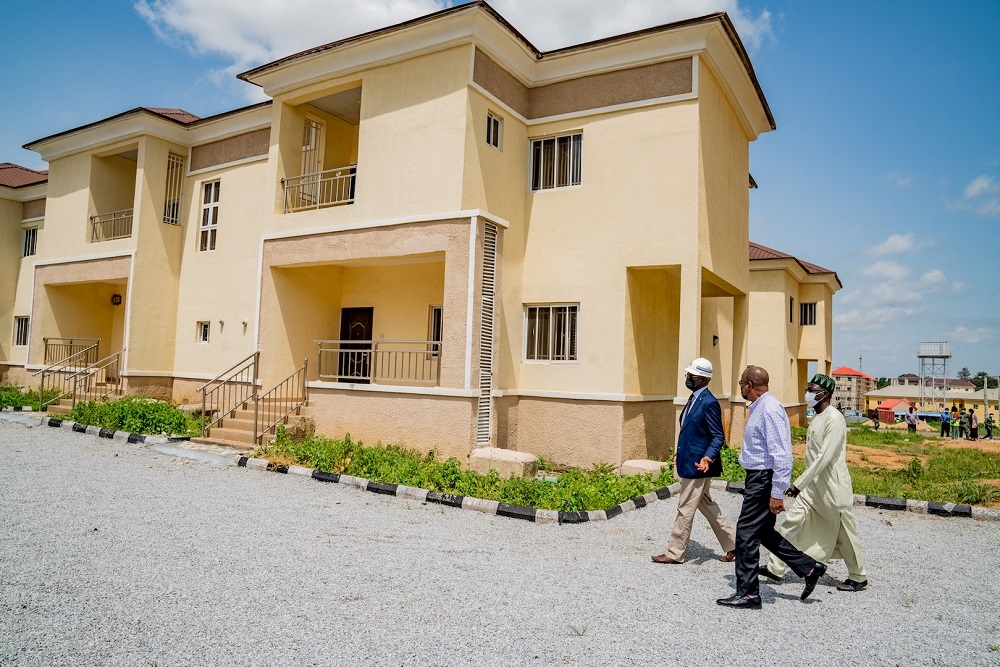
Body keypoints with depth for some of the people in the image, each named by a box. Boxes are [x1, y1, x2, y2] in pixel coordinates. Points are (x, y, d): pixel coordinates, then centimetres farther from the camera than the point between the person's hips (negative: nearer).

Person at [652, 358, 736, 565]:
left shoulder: (709, 403, -18)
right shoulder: (694, 398, 10)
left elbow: (718, 437, -17)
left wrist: (709, 457, -30)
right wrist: (681, 453, 23)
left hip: (697, 464, -10)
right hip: (689, 462, 10)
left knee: (685, 510, 0)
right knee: (707, 506, 19)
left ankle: (674, 553, 11)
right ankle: (731, 545, 30)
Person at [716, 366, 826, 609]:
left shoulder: (770, 409, -19)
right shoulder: (758, 407, 13)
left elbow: (781, 454, -24)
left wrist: (777, 493, -24)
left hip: (764, 480, -10)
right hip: (758, 477, 10)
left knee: (747, 534, -3)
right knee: (764, 533, 17)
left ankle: (748, 594, 7)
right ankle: (809, 568, 27)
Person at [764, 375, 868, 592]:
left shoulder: (834, 419, -19)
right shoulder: (817, 417, 10)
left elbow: (825, 457, -25)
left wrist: (799, 483, -26)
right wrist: (803, 483, 19)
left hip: (832, 486, -9)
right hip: (813, 485, 9)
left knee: (844, 533, 7)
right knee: (793, 520, 3)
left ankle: (858, 577, 26)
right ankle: (775, 568, 8)